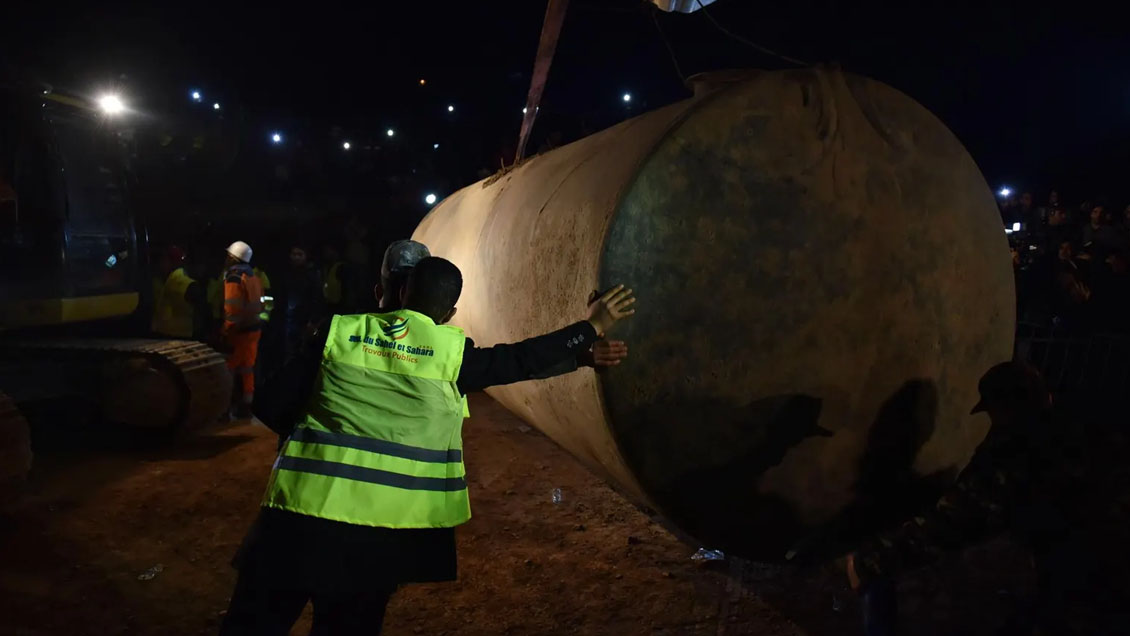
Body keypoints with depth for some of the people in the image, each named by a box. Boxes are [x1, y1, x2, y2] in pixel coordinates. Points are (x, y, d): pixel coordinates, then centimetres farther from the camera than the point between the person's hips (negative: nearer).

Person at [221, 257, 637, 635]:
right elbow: (521, 360, 7)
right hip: (383, 524, 0)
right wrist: (592, 327, 16)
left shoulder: (336, 332, 5)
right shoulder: (452, 353, -1)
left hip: (302, 503, 1)